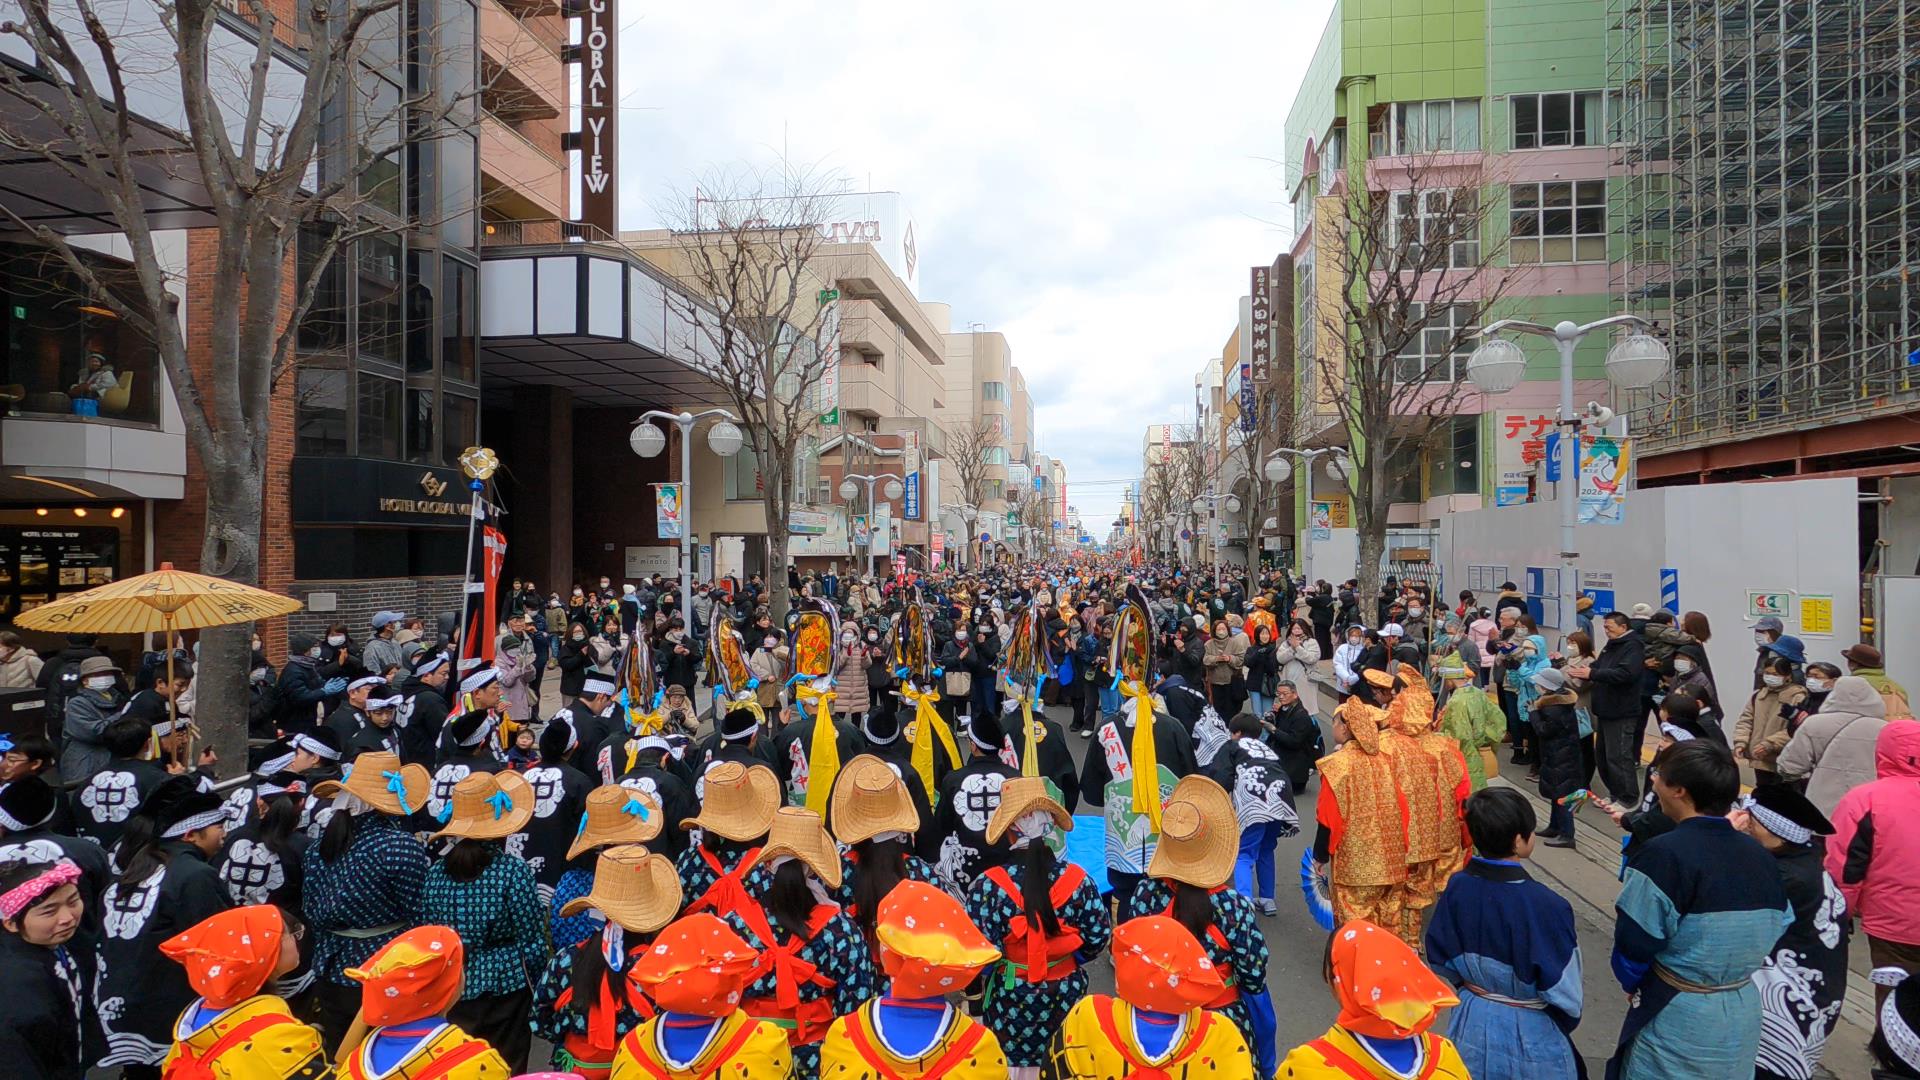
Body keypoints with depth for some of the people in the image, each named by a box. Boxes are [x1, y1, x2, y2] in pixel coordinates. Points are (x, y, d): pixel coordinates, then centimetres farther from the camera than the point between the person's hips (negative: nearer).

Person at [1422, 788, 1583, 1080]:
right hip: (1529, 1034, -4)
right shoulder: (1545, 906, -28)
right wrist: (1568, 1019, 6)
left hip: (1472, 1023, 4)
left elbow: (1441, 961, -1)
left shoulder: (1457, 887, -14)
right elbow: (1562, 991, -16)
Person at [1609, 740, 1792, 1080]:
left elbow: (1632, 947, -18)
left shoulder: (1664, 854, -22)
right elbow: (1777, 929, 9)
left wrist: (1633, 984, 3)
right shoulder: (1759, 855, -2)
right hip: (1743, 1015, 6)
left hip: (1676, 1022, -6)